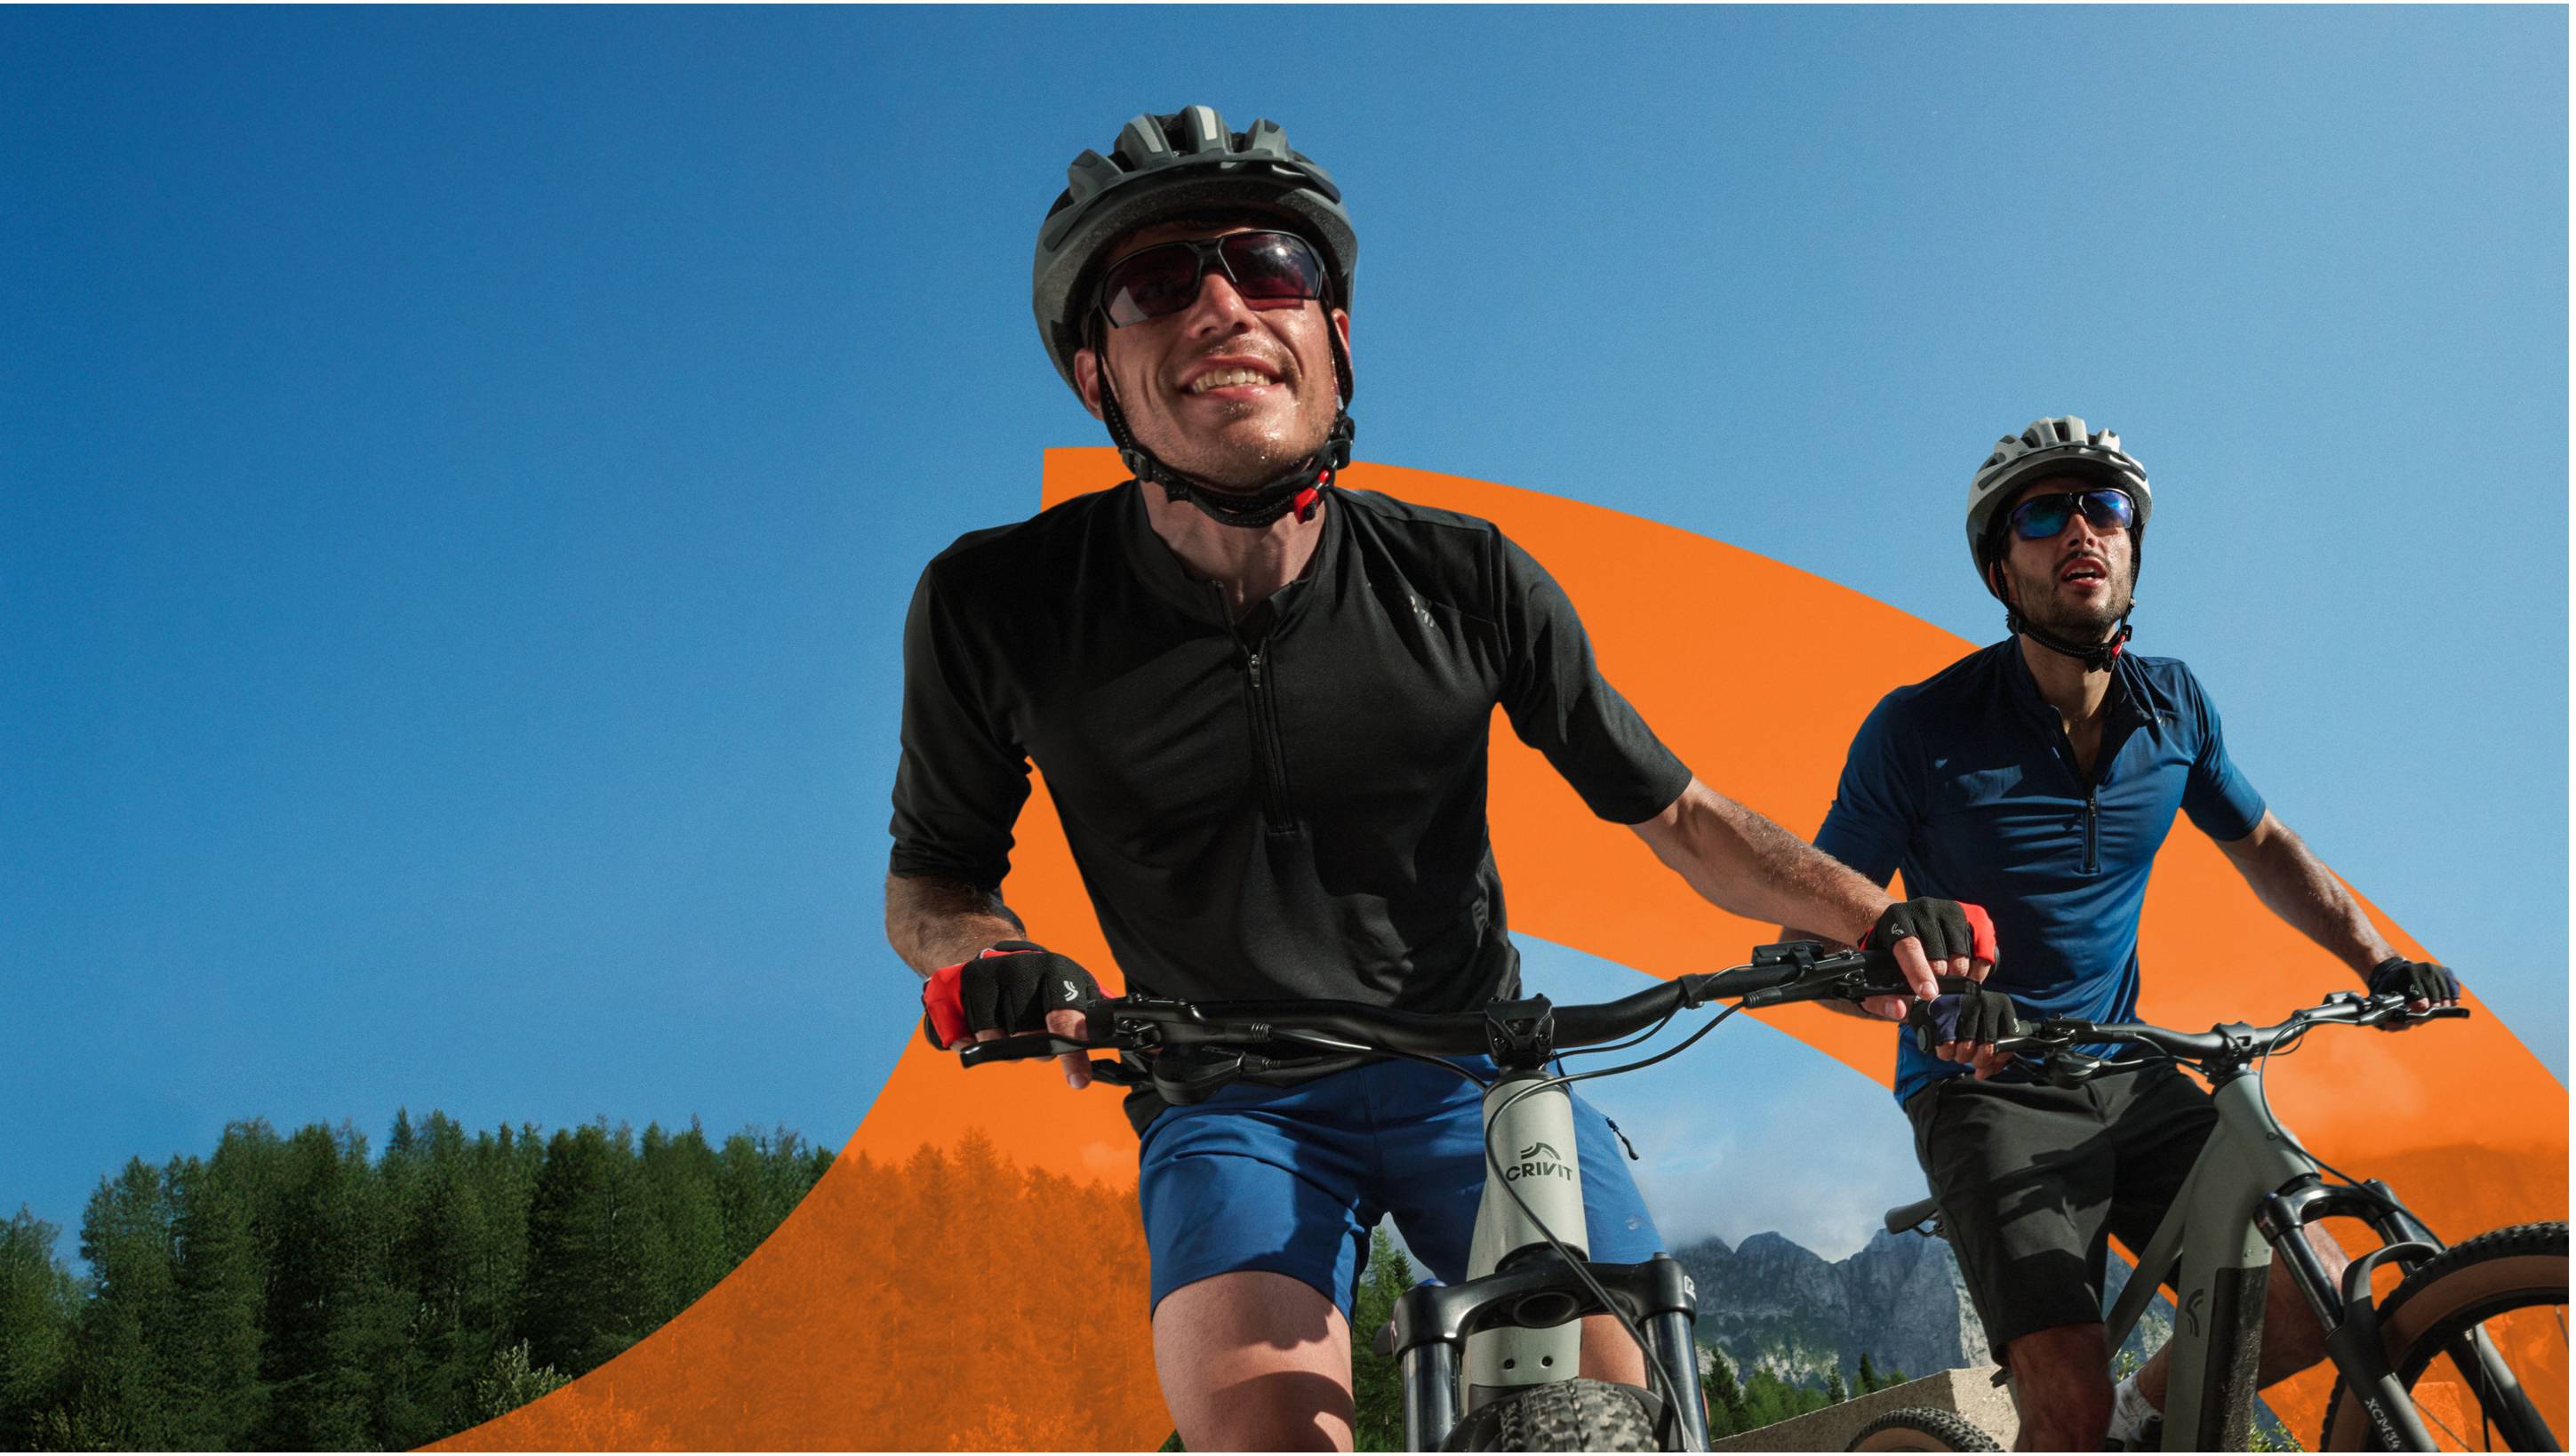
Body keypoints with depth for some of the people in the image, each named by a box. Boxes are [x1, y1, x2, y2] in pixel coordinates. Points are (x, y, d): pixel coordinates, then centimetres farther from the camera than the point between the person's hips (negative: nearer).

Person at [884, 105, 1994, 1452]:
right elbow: (929, 880, 0)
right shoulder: (999, 609, -13)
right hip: (1231, 1098, -1)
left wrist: (1870, 912, -15)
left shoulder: (1467, 582, -11)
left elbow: (1671, 811, 1)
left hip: (1473, 1068, 2)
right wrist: (986, 961, -23)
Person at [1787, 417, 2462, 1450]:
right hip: (1985, 1091, -5)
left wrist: (2379, 960, 5)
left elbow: (2264, 847, 18)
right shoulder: (1921, 729, -15)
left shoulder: (2174, 706, 0)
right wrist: (1922, 998, -33)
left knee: (2316, 1299, -6)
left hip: (2126, 1080, 5)